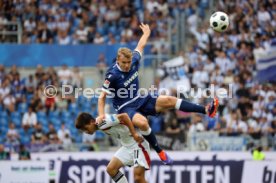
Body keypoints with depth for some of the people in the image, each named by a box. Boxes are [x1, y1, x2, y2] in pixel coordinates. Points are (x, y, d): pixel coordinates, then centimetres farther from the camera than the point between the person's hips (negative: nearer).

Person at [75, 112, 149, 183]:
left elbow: (124, 116, -29)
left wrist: (134, 134, -30)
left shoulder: (103, 122, -22)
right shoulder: (101, 126, 7)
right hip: (127, 145, 10)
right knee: (111, 169, 1)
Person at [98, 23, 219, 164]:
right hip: (126, 108, -6)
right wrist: (101, 115, -29)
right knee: (142, 122, -37)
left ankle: (206, 110, -13)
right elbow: (102, 97, -16)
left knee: (169, 101, -10)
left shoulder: (133, 60, -6)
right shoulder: (112, 75, -22)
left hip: (141, 100, 6)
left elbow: (140, 47, 17)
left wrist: (146, 33, 35)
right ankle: (159, 152, -23)